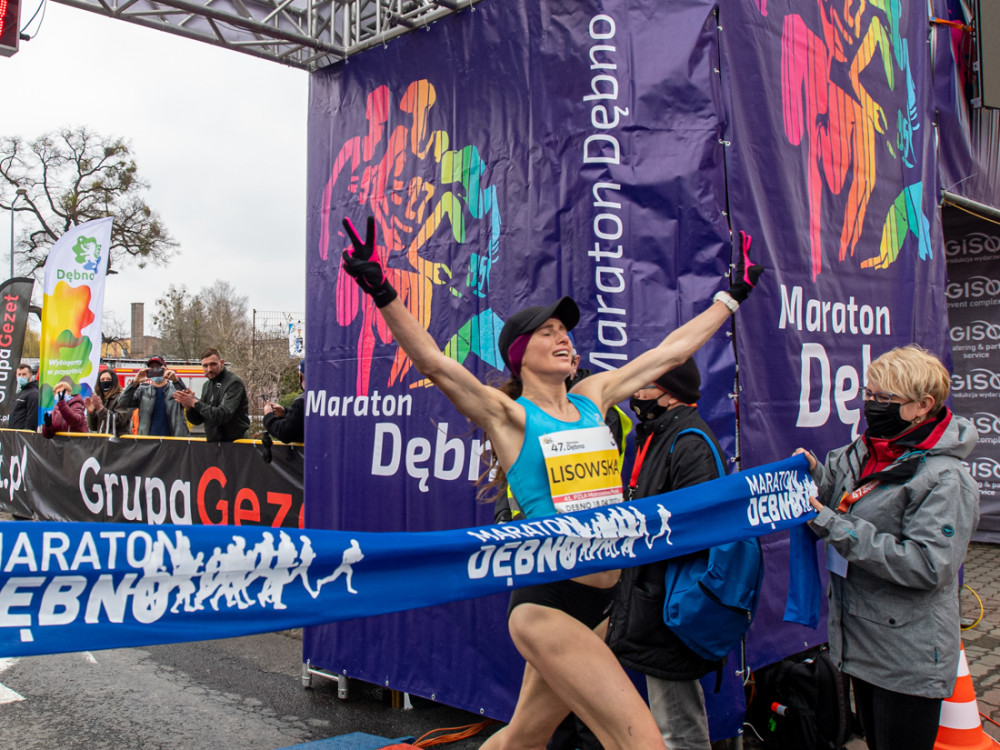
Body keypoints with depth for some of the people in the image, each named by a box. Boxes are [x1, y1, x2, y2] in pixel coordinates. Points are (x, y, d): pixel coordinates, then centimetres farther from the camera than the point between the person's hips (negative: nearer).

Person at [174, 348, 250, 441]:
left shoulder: (234, 383, -13)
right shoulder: (207, 386, 10)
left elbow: (223, 415, -24)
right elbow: (197, 420, 10)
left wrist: (195, 403, -19)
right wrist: (188, 407, -10)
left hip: (234, 443, -7)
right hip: (212, 442, 7)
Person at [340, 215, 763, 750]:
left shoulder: (592, 397, 11)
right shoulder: (509, 415, -6)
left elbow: (672, 349, 18)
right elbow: (434, 364, -19)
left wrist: (733, 295, 24)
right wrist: (382, 294, -30)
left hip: (605, 602, 6)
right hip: (548, 602, -6)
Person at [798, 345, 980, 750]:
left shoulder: (944, 478, -19)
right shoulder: (864, 452, 3)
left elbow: (928, 564, -26)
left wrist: (838, 530, -26)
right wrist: (815, 474, -6)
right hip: (862, 644, 8)